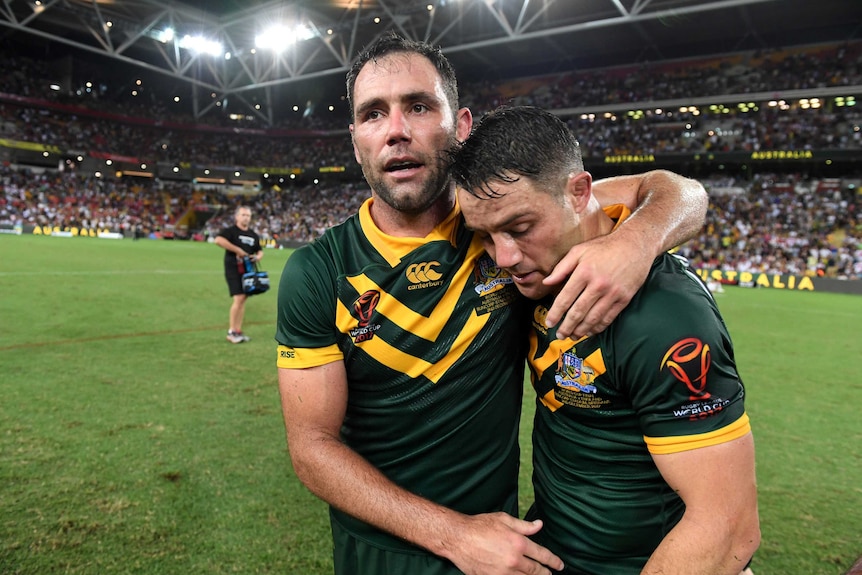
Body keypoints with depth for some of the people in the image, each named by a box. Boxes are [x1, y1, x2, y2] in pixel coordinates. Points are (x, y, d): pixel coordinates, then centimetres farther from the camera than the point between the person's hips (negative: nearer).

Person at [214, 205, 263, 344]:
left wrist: (258, 256, -1)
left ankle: (238, 330, 16)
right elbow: (218, 240, -23)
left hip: (247, 269, 7)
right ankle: (231, 332, -5)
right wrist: (237, 250, -22)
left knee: (243, 299, 8)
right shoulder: (230, 230, -5)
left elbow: (260, 251, 23)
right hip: (233, 268, -7)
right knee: (239, 298, -15)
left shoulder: (253, 235, 16)